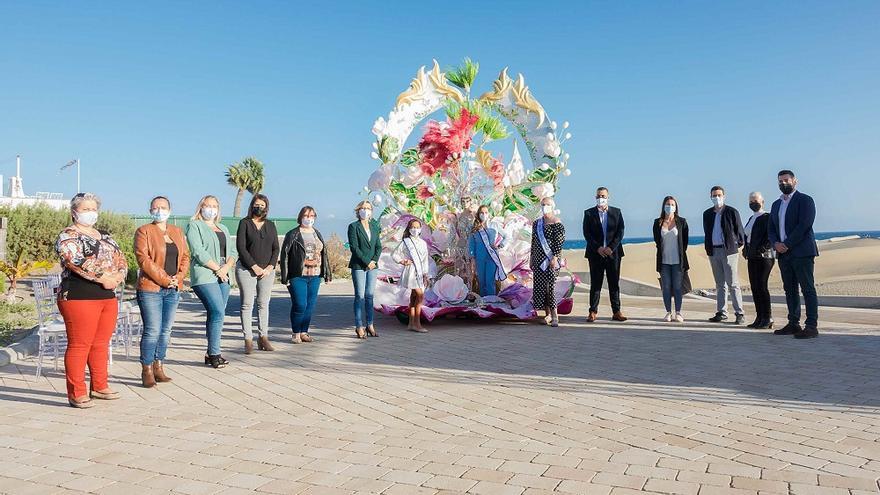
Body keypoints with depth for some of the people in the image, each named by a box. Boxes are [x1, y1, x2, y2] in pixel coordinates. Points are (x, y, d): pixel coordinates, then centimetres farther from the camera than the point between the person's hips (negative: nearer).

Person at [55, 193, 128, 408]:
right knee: (79, 345, -4)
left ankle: (99, 386, 23)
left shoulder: (105, 237, 20)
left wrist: (118, 277, -5)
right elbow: (76, 262, -20)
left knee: (101, 344, 12)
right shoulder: (68, 236, -4)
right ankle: (76, 393, 3)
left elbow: (121, 259, 16)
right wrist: (104, 277, -20)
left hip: (108, 297, 7)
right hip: (79, 297, -7)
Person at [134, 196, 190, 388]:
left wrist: (179, 277, -3)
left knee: (166, 330, 9)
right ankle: (147, 371, 4)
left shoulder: (177, 232, 16)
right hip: (150, 288, -5)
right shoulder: (143, 231, -2)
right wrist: (164, 279, -14)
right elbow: (143, 259, -11)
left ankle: (158, 368, 18)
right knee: (152, 331, -7)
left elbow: (185, 256, 15)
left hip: (173, 289, 6)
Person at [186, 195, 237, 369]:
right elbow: (198, 251, -10)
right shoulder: (194, 226, 2)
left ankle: (211, 354, 11)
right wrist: (217, 268, -13)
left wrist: (227, 266, -4)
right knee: (218, 312, -15)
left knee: (216, 315, 5)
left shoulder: (223, 229, 23)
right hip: (204, 276, -7)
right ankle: (214, 354, -9)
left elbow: (233, 251, 16)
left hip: (223, 276, 7)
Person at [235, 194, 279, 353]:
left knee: (264, 304, 6)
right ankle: (248, 340, -2)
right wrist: (255, 267, -11)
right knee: (247, 304, -5)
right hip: (246, 269, -3)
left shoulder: (270, 225, 12)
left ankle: (263, 338, 11)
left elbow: (276, 249, 10)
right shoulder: (245, 223, 1)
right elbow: (240, 247, -7)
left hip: (267, 271, 4)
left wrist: (270, 267, -4)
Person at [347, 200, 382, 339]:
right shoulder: (353, 226, -2)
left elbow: (378, 246, 12)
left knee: (370, 295, 6)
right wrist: (367, 262, -11)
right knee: (360, 296, -4)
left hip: (373, 265, 5)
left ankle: (370, 325, 11)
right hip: (358, 266, -4)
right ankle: (359, 327, 1)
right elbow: (354, 247, -9)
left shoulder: (374, 226, 14)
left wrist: (374, 261, -4)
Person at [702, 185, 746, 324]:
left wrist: (737, 245, 0)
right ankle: (721, 313, 14)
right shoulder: (707, 214, 12)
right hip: (713, 251, 5)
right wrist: (708, 247, 11)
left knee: (733, 284, -6)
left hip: (729, 251, -5)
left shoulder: (732, 212, -2)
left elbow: (739, 230, 1)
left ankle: (739, 313, -2)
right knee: (720, 284, 10)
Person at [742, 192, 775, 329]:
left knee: (761, 286, -11)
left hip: (764, 256, -9)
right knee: (754, 287, 7)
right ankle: (759, 318, 13)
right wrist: (746, 249, 13)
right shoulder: (751, 218, 18)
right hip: (752, 258, 9)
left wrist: (762, 249, -19)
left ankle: (768, 319, -5)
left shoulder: (767, 217, -8)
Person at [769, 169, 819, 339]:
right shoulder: (776, 204, 19)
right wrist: (775, 243, -4)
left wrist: (787, 245, -15)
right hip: (783, 254, 7)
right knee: (790, 289, 10)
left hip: (801, 253, -7)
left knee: (808, 289, -6)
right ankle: (793, 324, 15)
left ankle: (812, 326, -6)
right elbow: (771, 228, 16)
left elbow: (804, 225, -14)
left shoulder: (805, 200, -3)